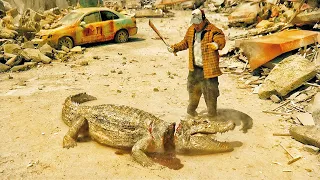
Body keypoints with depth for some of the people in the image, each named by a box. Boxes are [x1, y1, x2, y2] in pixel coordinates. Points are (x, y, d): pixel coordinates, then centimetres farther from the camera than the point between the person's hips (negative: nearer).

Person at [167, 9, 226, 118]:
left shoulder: (212, 30, -16)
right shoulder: (191, 30, 6)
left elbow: (221, 39, -34)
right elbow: (185, 43, 20)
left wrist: (216, 44, -55)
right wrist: (175, 48, 8)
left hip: (208, 69, -6)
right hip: (194, 68, 7)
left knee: (210, 92, -1)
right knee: (193, 88, 22)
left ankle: (212, 114, 17)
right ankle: (191, 109, 43)